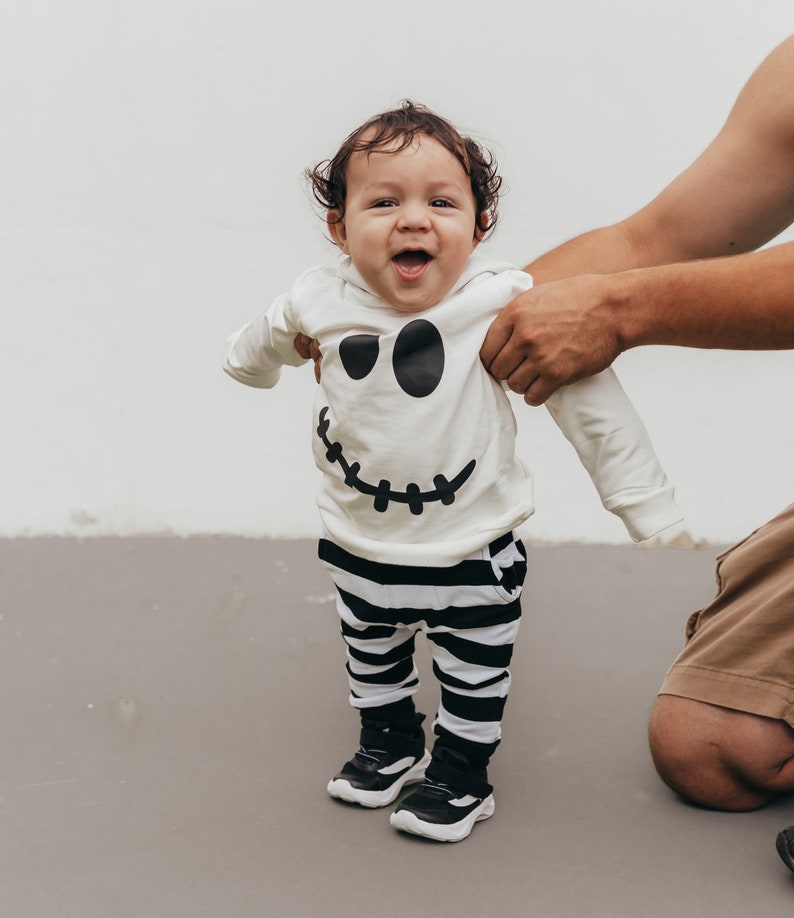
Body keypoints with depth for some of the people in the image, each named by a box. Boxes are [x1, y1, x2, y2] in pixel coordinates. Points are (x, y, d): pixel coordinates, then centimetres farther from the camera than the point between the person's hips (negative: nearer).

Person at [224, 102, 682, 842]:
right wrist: (249, 361, 32)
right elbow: (260, 348, 11)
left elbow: (585, 395, -16)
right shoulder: (318, 302, -15)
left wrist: (643, 499, -12)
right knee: (372, 655, 25)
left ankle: (461, 770, 37)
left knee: (473, 671, 14)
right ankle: (388, 741, 49)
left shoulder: (504, 303, -23)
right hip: (359, 545, 4)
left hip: (471, 552, -3)